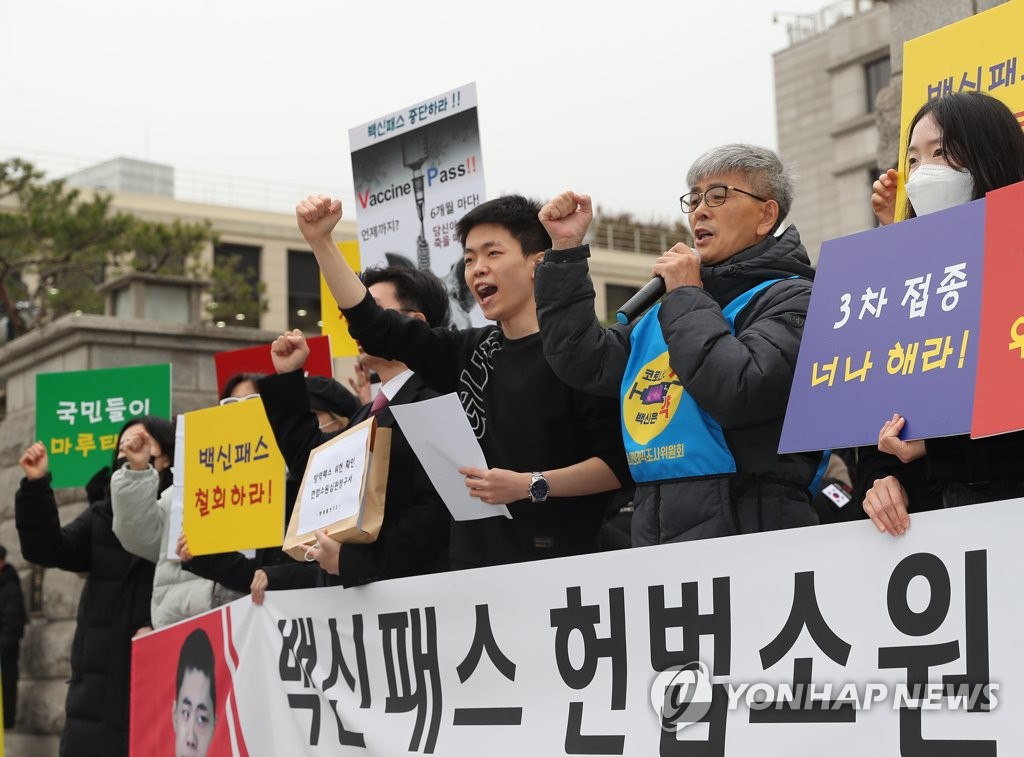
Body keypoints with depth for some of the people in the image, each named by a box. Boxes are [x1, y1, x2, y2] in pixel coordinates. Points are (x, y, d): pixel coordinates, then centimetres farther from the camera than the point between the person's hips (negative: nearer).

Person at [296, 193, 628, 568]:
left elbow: (621, 463, -11)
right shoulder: (471, 352, 14)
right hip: (475, 562, 6)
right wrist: (320, 241, 10)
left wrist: (530, 485, -19)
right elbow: (374, 328, 17)